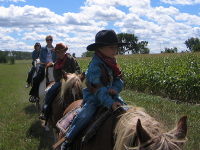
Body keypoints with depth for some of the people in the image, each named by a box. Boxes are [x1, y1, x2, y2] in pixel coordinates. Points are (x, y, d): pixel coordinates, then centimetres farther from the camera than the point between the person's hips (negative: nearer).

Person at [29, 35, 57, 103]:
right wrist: (47, 62, -14)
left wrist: (53, 63, -15)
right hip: (43, 66, 0)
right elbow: (41, 58, 3)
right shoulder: (43, 49, 9)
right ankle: (34, 94, -7)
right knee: (36, 79, -17)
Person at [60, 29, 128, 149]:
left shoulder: (112, 63, 5)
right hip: (94, 98, -7)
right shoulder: (96, 66, -20)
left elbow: (119, 80, 4)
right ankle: (67, 140, -11)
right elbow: (99, 89, -29)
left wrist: (115, 89, -20)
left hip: (111, 96, 8)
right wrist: (110, 103, -41)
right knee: (84, 116, -27)